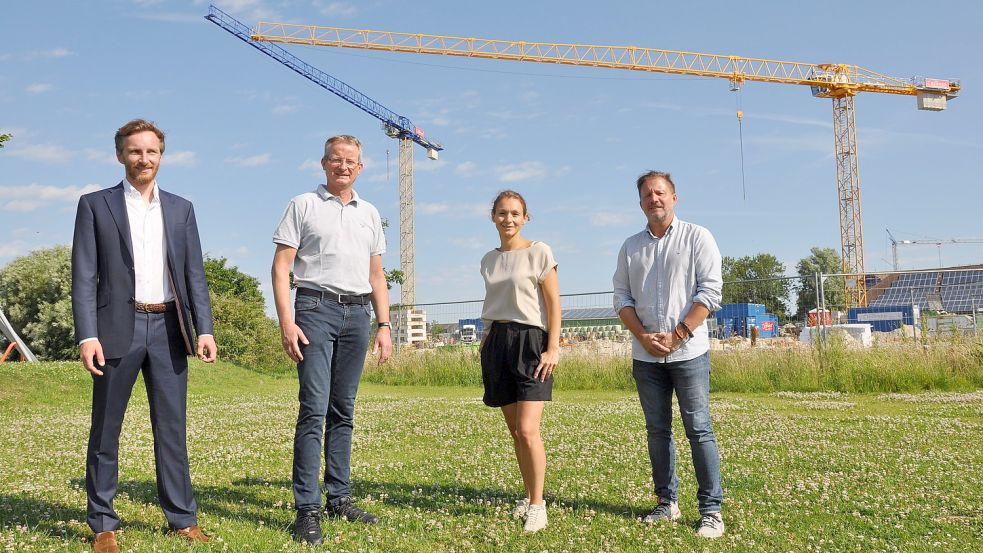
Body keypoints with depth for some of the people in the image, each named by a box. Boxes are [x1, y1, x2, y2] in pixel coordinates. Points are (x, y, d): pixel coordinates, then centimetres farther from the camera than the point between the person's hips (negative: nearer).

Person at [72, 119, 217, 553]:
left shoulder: (181, 209, 13)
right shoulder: (95, 205, 4)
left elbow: (194, 273, 10)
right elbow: (84, 277, -2)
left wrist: (204, 329, -1)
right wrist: (87, 335, -12)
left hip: (168, 329, 2)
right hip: (118, 329, -2)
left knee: (172, 427, 6)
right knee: (106, 430, 5)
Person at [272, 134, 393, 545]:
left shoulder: (369, 214, 18)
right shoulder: (303, 205, 5)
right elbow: (280, 267, -2)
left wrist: (384, 324, 11)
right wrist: (286, 322, -12)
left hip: (357, 313, 5)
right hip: (316, 309, -4)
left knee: (343, 410, 8)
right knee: (314, 408, -11)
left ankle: (339, 499, 15)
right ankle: (307, 509, -9)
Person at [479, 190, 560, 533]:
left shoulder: (539, 253, -4)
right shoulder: (489, 260, 13)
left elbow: (553, 304, -6)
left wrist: (553, 348, -14)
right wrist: (486, 341, 14)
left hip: (530, 341, -6)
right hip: (497, 342, 6)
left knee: (528, 429, -15)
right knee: (514, 430, 9)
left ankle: (537, 505, -4)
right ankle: (529, 497, 21)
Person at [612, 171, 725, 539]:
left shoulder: (697, 238, 0)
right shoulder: (631, 247, 12)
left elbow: (710, 291, -7)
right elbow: (621, 296, 10)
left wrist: (677, 335, -13)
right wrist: (643, 336, -6)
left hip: (688, 352, -4)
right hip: (645, 355, 4)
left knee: (699, 429, -4)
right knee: (657, 430, 9)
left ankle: (711, 509, 1)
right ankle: (667, 503, 19)